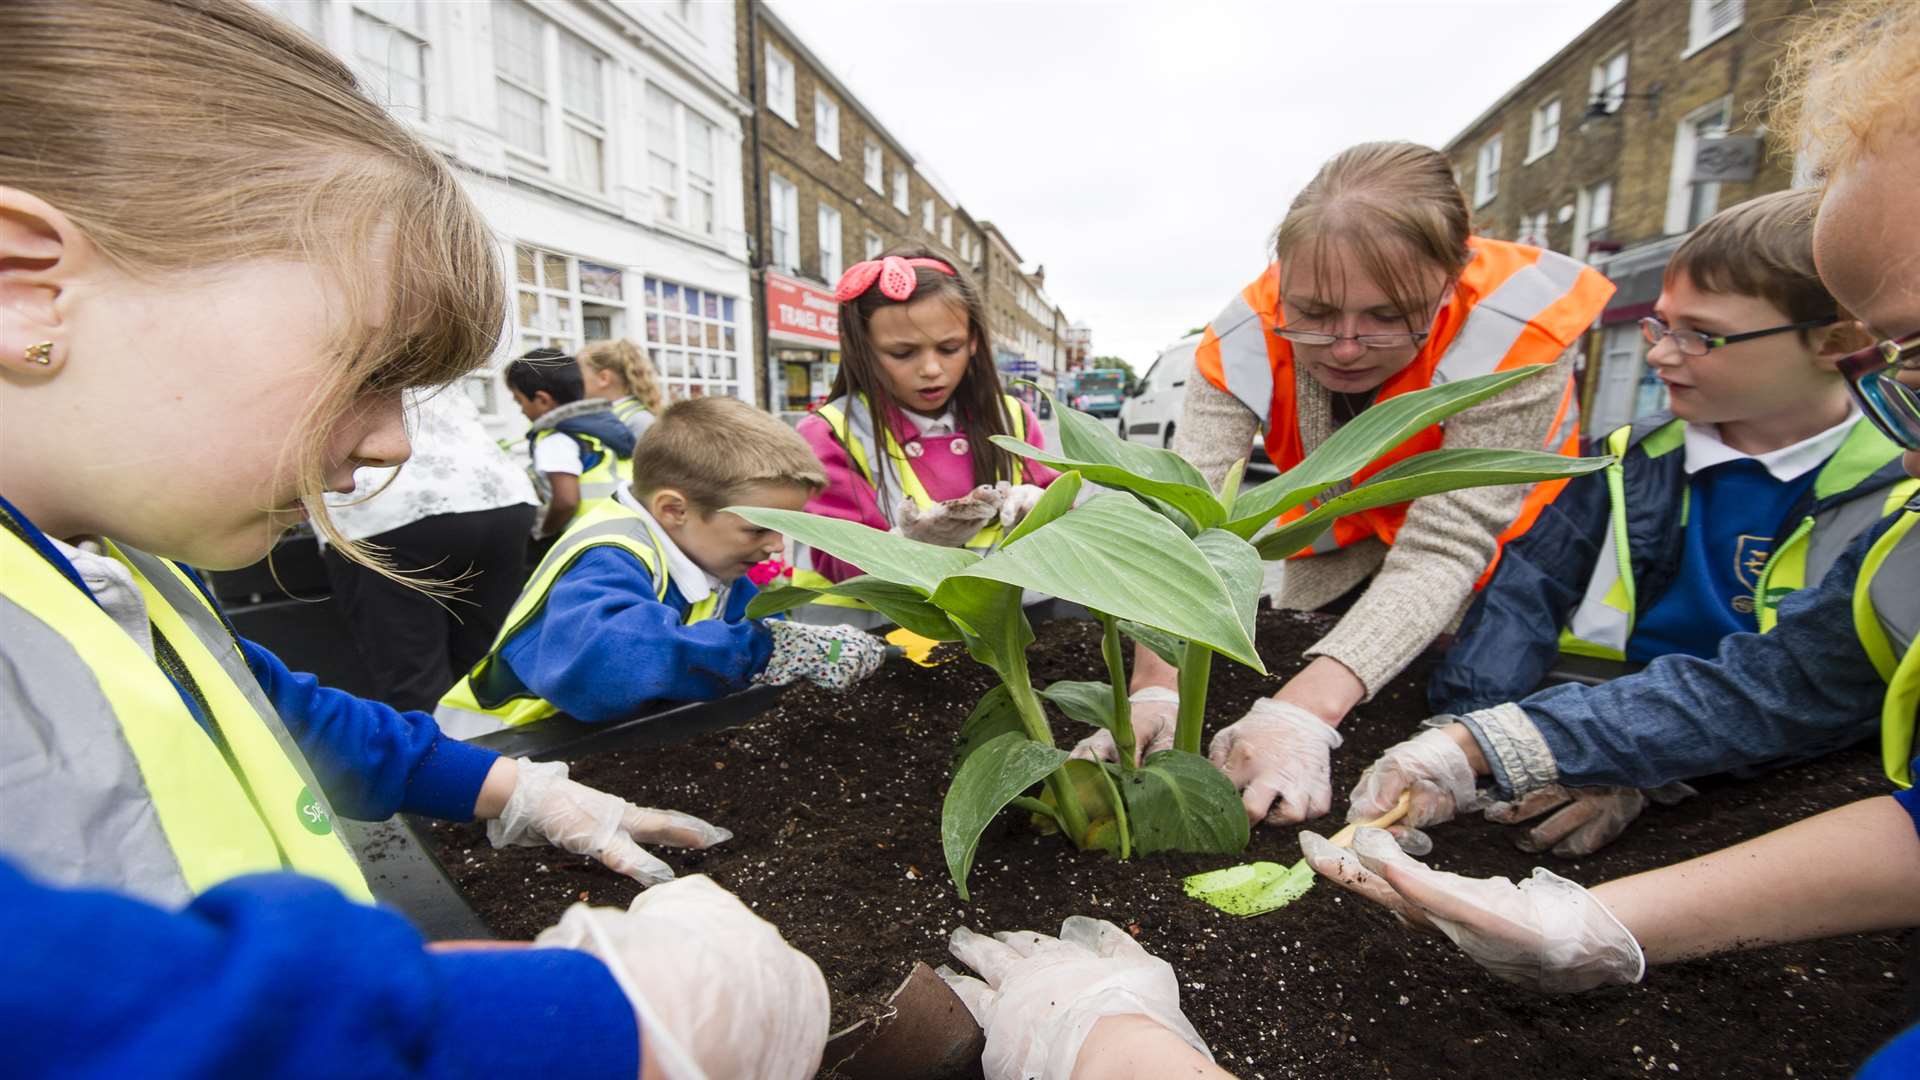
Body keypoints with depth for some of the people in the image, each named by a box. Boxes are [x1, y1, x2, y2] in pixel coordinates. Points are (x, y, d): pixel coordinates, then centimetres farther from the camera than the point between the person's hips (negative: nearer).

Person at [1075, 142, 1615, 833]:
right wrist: (1157, 689, -56)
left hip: (1504, 512, -1)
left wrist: (1303, 712, -55)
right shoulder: (1249, 334, -34)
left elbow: (1443, 547, -43)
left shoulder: (1516, 329, -38)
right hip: (1345, 526, 2)